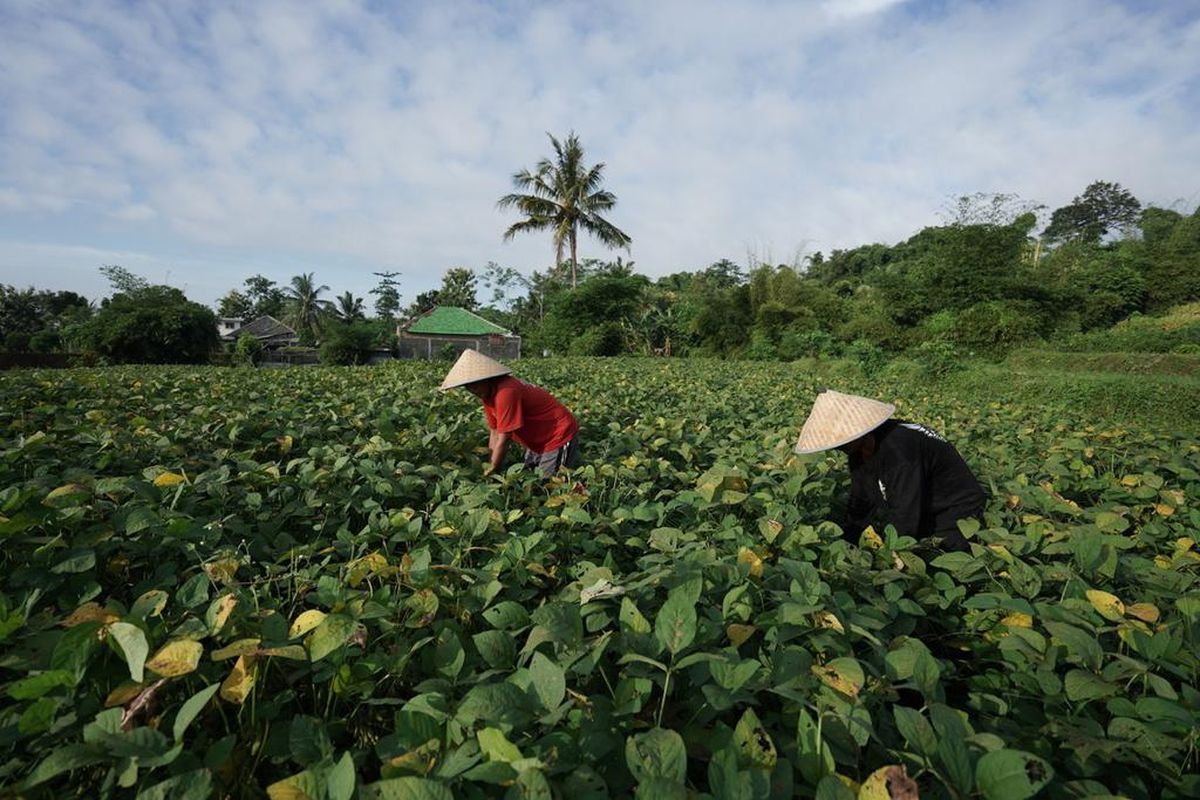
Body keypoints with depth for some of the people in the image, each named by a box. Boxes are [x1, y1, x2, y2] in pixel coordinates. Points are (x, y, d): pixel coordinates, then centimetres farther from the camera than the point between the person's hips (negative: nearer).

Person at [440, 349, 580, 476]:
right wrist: (491, 465, -1)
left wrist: (490, 472, -15)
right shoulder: (488, 393, -1)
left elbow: (503, 440, -26)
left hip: (560, 434, -9)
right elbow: (494, 432, 3)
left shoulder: (505, 392, -30)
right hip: (538, 439, 9)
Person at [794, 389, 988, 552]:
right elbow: (860, 503, 2)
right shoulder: (859, 451, -7)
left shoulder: (897, 450, -35)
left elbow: (904, 520, -34)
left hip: (957, 521, -7)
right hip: (922, 521, 7)